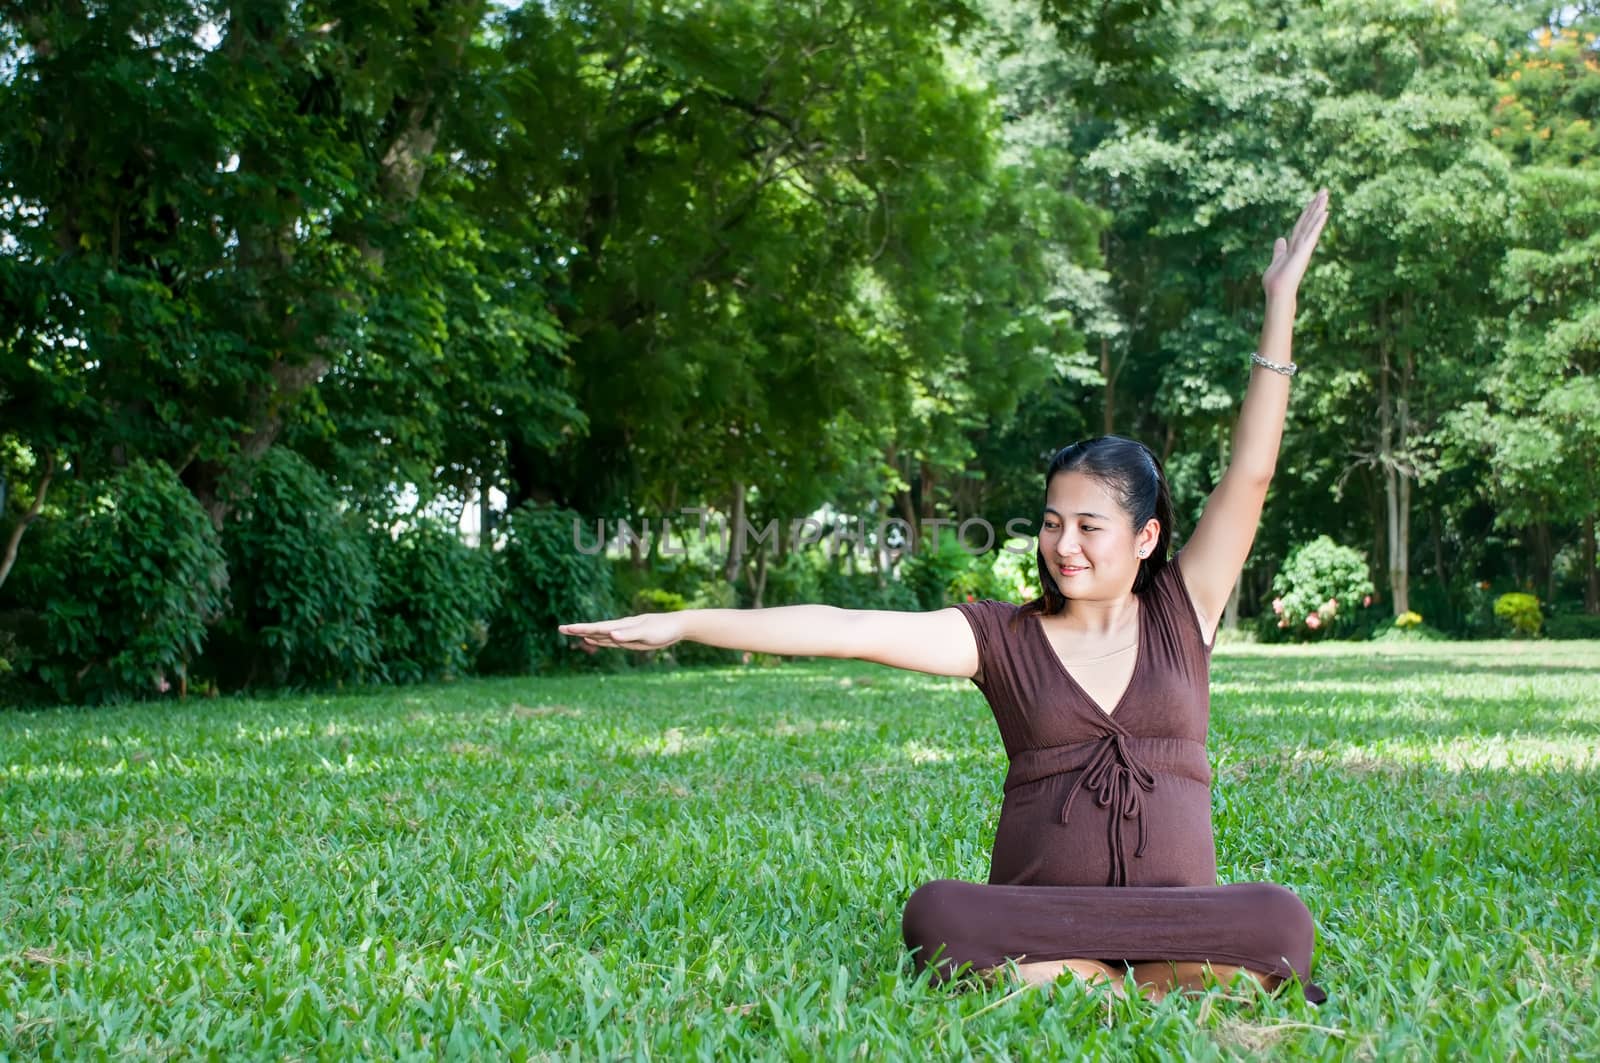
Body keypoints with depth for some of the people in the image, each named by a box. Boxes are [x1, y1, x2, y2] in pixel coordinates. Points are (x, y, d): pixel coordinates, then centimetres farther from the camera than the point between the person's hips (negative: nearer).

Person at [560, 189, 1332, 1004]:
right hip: (1039, 917, 0)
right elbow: (848, 630, -1)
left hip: (1176, 911, 0)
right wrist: (679, 625, -9)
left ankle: (1068, 984, -20)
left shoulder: (1180, 614, 8)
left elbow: (1250, 474, 3)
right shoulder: (1003, 637, 7)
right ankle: (1158, 989, -25)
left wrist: (1280, 302, -1)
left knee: (1279, 922, -33)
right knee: (938, 915, -34)